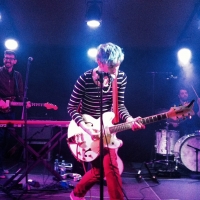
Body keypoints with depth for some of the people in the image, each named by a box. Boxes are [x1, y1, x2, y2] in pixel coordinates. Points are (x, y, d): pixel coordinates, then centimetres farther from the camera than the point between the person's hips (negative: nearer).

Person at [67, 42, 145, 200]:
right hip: (87, 127, -5)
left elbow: (119, 104, 0)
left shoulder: (121, 77, -7)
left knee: (100, 168, 8)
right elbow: (72, 107, -14)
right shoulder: (85, 79, -20)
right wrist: (86, 128, -26)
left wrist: (129, 120, -20)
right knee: (110, 166, -10)